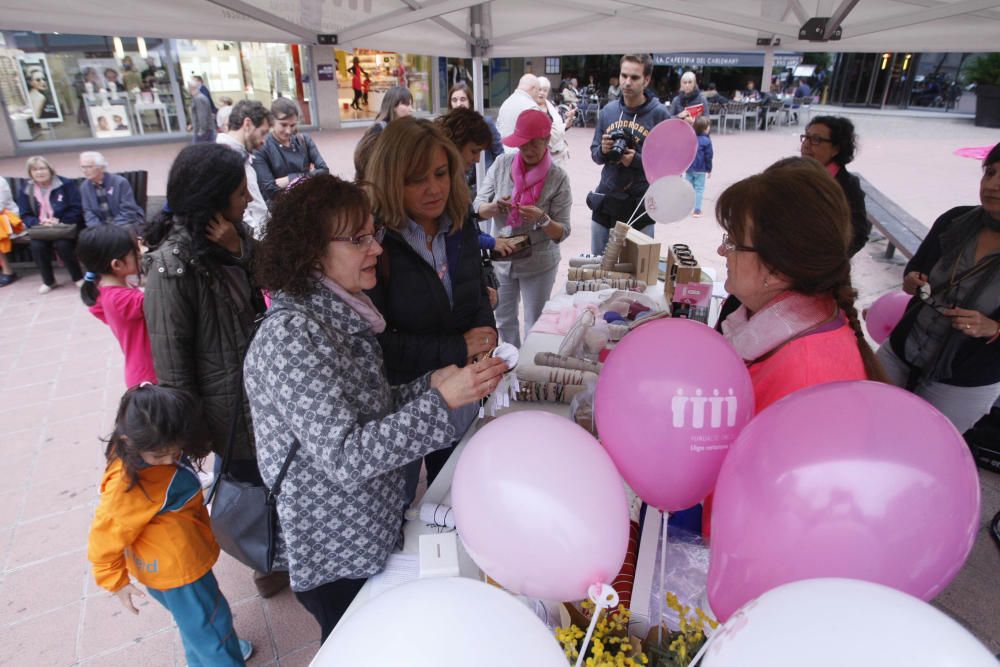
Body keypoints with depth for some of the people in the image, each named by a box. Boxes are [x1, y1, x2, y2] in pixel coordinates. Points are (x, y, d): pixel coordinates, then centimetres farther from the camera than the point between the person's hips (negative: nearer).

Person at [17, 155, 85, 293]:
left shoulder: (66, 184, -3)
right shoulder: (25, 191, 7)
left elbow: (77, 209, -8)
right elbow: (25, 216, 5)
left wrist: (59, 221, -20)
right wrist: (40, 222, -17)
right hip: (41, 230, 3)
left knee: (61, 244, -33)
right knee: (36, 246, -26)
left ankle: (78, 277, -11)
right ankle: (48, 281, -5)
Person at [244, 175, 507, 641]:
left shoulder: (341, 314, 1)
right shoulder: (290, 333, -26)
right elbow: (344, 458, -30)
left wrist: (430, 383, -8)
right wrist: (441, 402, -33)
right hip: (333, 555, -7)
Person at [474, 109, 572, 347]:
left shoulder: (558, 178, -13)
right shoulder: (502, 164, -6)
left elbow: (562, 233, -12)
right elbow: (478, 207, -3)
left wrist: (542, 219, -31)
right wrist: (495, 207, -24)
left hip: (539, 263, -3)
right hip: (501, 258, 3)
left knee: (535, 327, 10)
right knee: (504, 320, 20)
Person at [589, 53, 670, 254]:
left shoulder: (659, 114, -5)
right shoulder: (608, 110, 7)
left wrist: (637, 160, -20)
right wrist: (603, 151, -10)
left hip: (640, 206, -4)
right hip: (605, 202, 4)